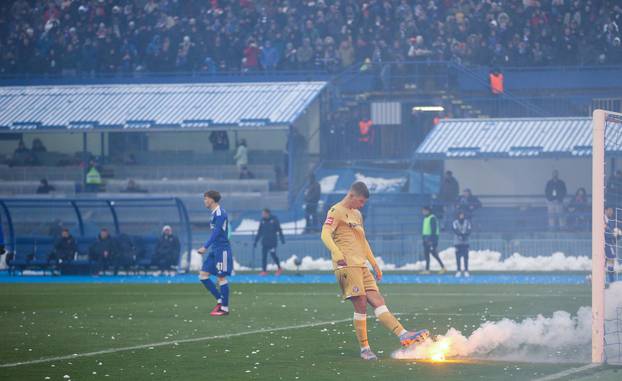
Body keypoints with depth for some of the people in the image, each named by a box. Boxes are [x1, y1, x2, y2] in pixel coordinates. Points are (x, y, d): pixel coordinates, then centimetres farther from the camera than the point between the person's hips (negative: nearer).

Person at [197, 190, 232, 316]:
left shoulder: (220, 213, -15)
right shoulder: (214, 213, 14)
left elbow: (216, 233, -21)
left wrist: (205, 247, -22)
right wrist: (207, 247, 21)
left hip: (222, 249, -10)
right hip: (215, 250, 10)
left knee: (221, 278, -4)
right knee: (203, 275, 6)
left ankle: (224, 308, 4)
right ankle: (220, 300, 12)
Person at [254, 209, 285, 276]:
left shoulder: (274, 220, -5)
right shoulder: (262, 221, 7)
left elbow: (279, 230, -2)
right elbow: (259, 232, 13)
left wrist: (282, 238, -6)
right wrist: (255, 241, 11)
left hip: (272, 242, -4)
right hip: (264, 242, 4)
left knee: (273, 255, -4)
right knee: (264, 256, -1)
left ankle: (279, 268, 15)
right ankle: (264, 270, 2)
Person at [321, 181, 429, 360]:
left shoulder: (357, 215, 25)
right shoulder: (337, 211, -4)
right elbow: (326, 235, -17)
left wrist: (375, 264, 30)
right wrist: (338, 255, -33)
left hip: (361, 266, 8)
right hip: (347, 266, -8)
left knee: (378, 301, -1)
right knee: (361, 305, -11)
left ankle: (403, 334, -11)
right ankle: (364, 349, -6)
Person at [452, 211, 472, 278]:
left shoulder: (467, 222, 6)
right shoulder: (455, 222, 2)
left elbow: (469, 231, -2)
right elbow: (455, 230, -11)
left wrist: (465, 235, -21)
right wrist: (461, 235, -25)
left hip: (465, 242, 1)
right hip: (457, 242, -1)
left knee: (466, 257, -4)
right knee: (458, 257, -2)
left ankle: (466, 271, 0)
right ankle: (459, 271, 4)